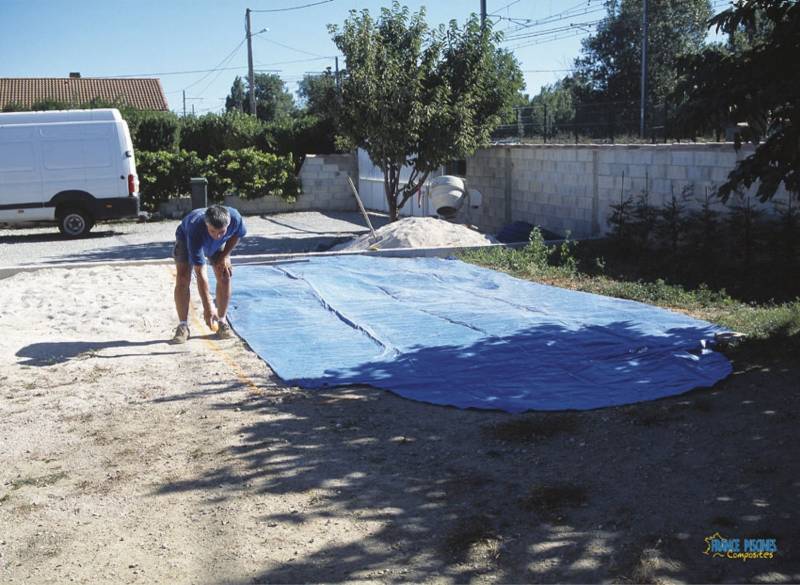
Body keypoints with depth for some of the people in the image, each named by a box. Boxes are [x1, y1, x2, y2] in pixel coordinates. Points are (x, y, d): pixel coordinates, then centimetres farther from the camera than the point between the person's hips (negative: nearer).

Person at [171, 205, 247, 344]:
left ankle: (222, 322, 4)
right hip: (186, 238, -3)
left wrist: (224, 256, -15)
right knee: (182, 279, -17)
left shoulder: (235, 218, -39)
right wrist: (208, 307, -47)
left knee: (224, 277, -11)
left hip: (218, 244, 3)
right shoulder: (196, 231, -47)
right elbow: (200, 274, -46)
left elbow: (237, 235, -9)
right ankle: (183, 326, -8)